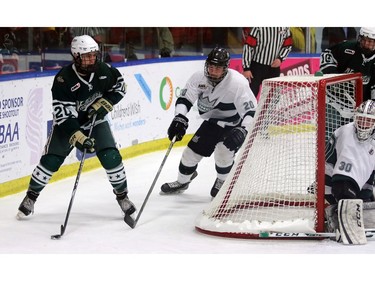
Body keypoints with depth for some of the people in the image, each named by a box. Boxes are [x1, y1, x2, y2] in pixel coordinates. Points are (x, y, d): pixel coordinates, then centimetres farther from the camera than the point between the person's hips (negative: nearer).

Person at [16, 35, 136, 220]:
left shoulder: (103, 70, -17)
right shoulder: (63, 79, -29)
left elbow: (120, 86, 2)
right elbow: (63, 114, -30)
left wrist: (105, 103, -14)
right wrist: (78, 137, -41)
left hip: (95, 121, 2)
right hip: (67, 124, -2)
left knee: (111, 157, -11)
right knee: (50, 161, -4)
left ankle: (122, 196, 8)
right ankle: (31, 196, 16)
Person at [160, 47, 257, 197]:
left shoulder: (238, 83, -32)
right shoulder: (199, 78, -19)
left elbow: (251, 111, -33)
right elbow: (184, 99, -14)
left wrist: (242, 131, -49)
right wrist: (179, 119, -32)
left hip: (235, 125, -5)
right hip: (212, 122, 5)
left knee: (223, 152, -24)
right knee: (192, 151, 6)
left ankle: (223, 182, 9)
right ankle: (182, 181, 36)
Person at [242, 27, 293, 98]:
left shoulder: (285, 28, -3)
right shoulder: (258, 28, -17)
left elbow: (287, 46, 10)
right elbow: (248, 46, -14)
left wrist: (280, 58, -9)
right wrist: (246, 68, -16)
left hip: (274, 68, 5)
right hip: (257, 67, -5)